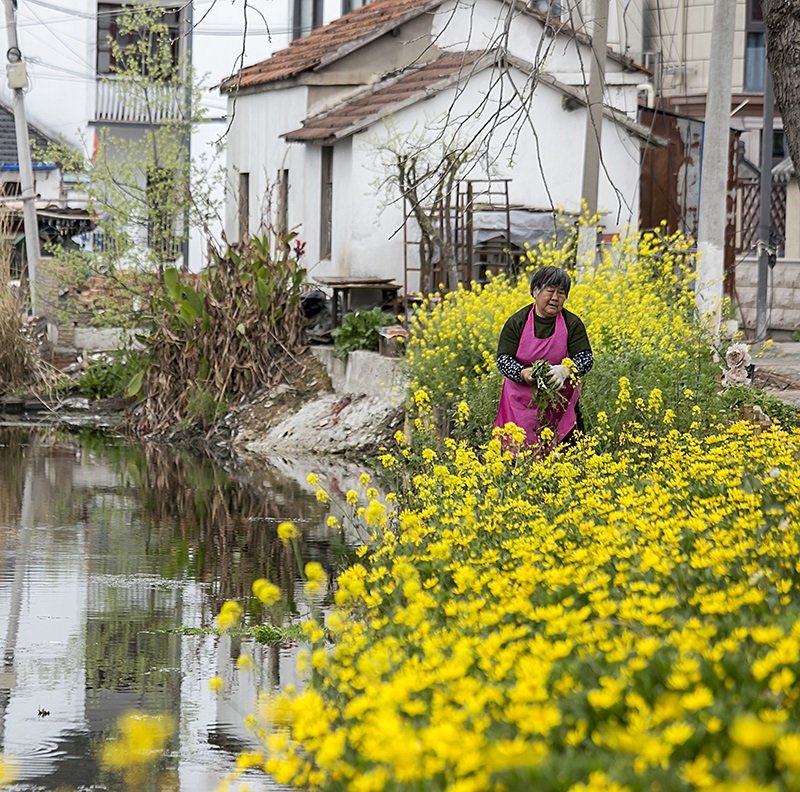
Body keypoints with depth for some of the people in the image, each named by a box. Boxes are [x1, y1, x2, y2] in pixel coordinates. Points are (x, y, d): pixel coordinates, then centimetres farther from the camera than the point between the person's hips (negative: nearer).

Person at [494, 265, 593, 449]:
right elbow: (503, 359, -4)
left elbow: (586, 359, -6)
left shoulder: (572, 324, 1)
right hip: (522, 402, 0)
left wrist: (565, 370, -28)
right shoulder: (516, 323, 0)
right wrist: (523, 373, -25)